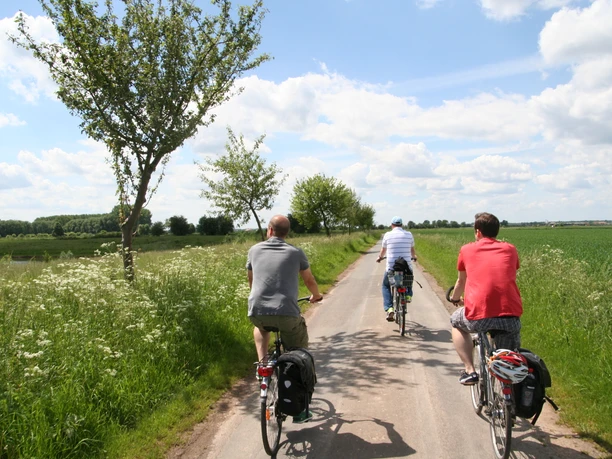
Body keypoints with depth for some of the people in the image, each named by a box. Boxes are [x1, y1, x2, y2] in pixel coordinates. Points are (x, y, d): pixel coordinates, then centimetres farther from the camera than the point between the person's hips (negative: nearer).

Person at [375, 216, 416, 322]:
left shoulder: (387, 235, 1)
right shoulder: (409, 234, 4)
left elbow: (383, 250, 16)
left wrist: (379, 257, 37)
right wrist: (414, 257, 42)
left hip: (391, 267, -1)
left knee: (385, 286, 20)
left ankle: (389, 309, 2)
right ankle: (408, 294, 11)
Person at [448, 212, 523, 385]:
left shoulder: (467, 249, 13)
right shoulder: (510, 249, 18)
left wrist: (455, 299, 51)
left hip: (479, 316, -2)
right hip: (512, 317, 2)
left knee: (456, 321, 31)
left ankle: (469, 371, 21)